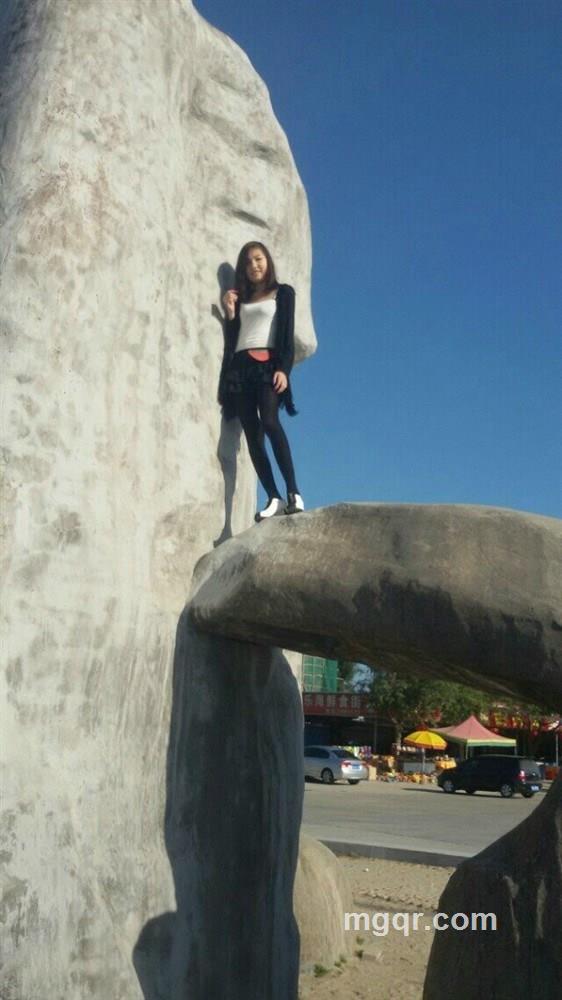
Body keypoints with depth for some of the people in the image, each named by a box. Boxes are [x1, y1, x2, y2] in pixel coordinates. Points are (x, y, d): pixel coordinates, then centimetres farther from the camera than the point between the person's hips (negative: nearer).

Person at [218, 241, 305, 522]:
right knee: (252, 435, -7)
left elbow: (287, 335, 1)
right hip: (239, 368, 5)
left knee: (269, 423, -26)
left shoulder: (282, 293, 13)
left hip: (266, 365, -5)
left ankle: (294, 493, -28)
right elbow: (231, 338, 17)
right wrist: (230, 314, 4)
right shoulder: (241, 299, 24)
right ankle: (274, 499, -10)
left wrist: (283, 369, -13)